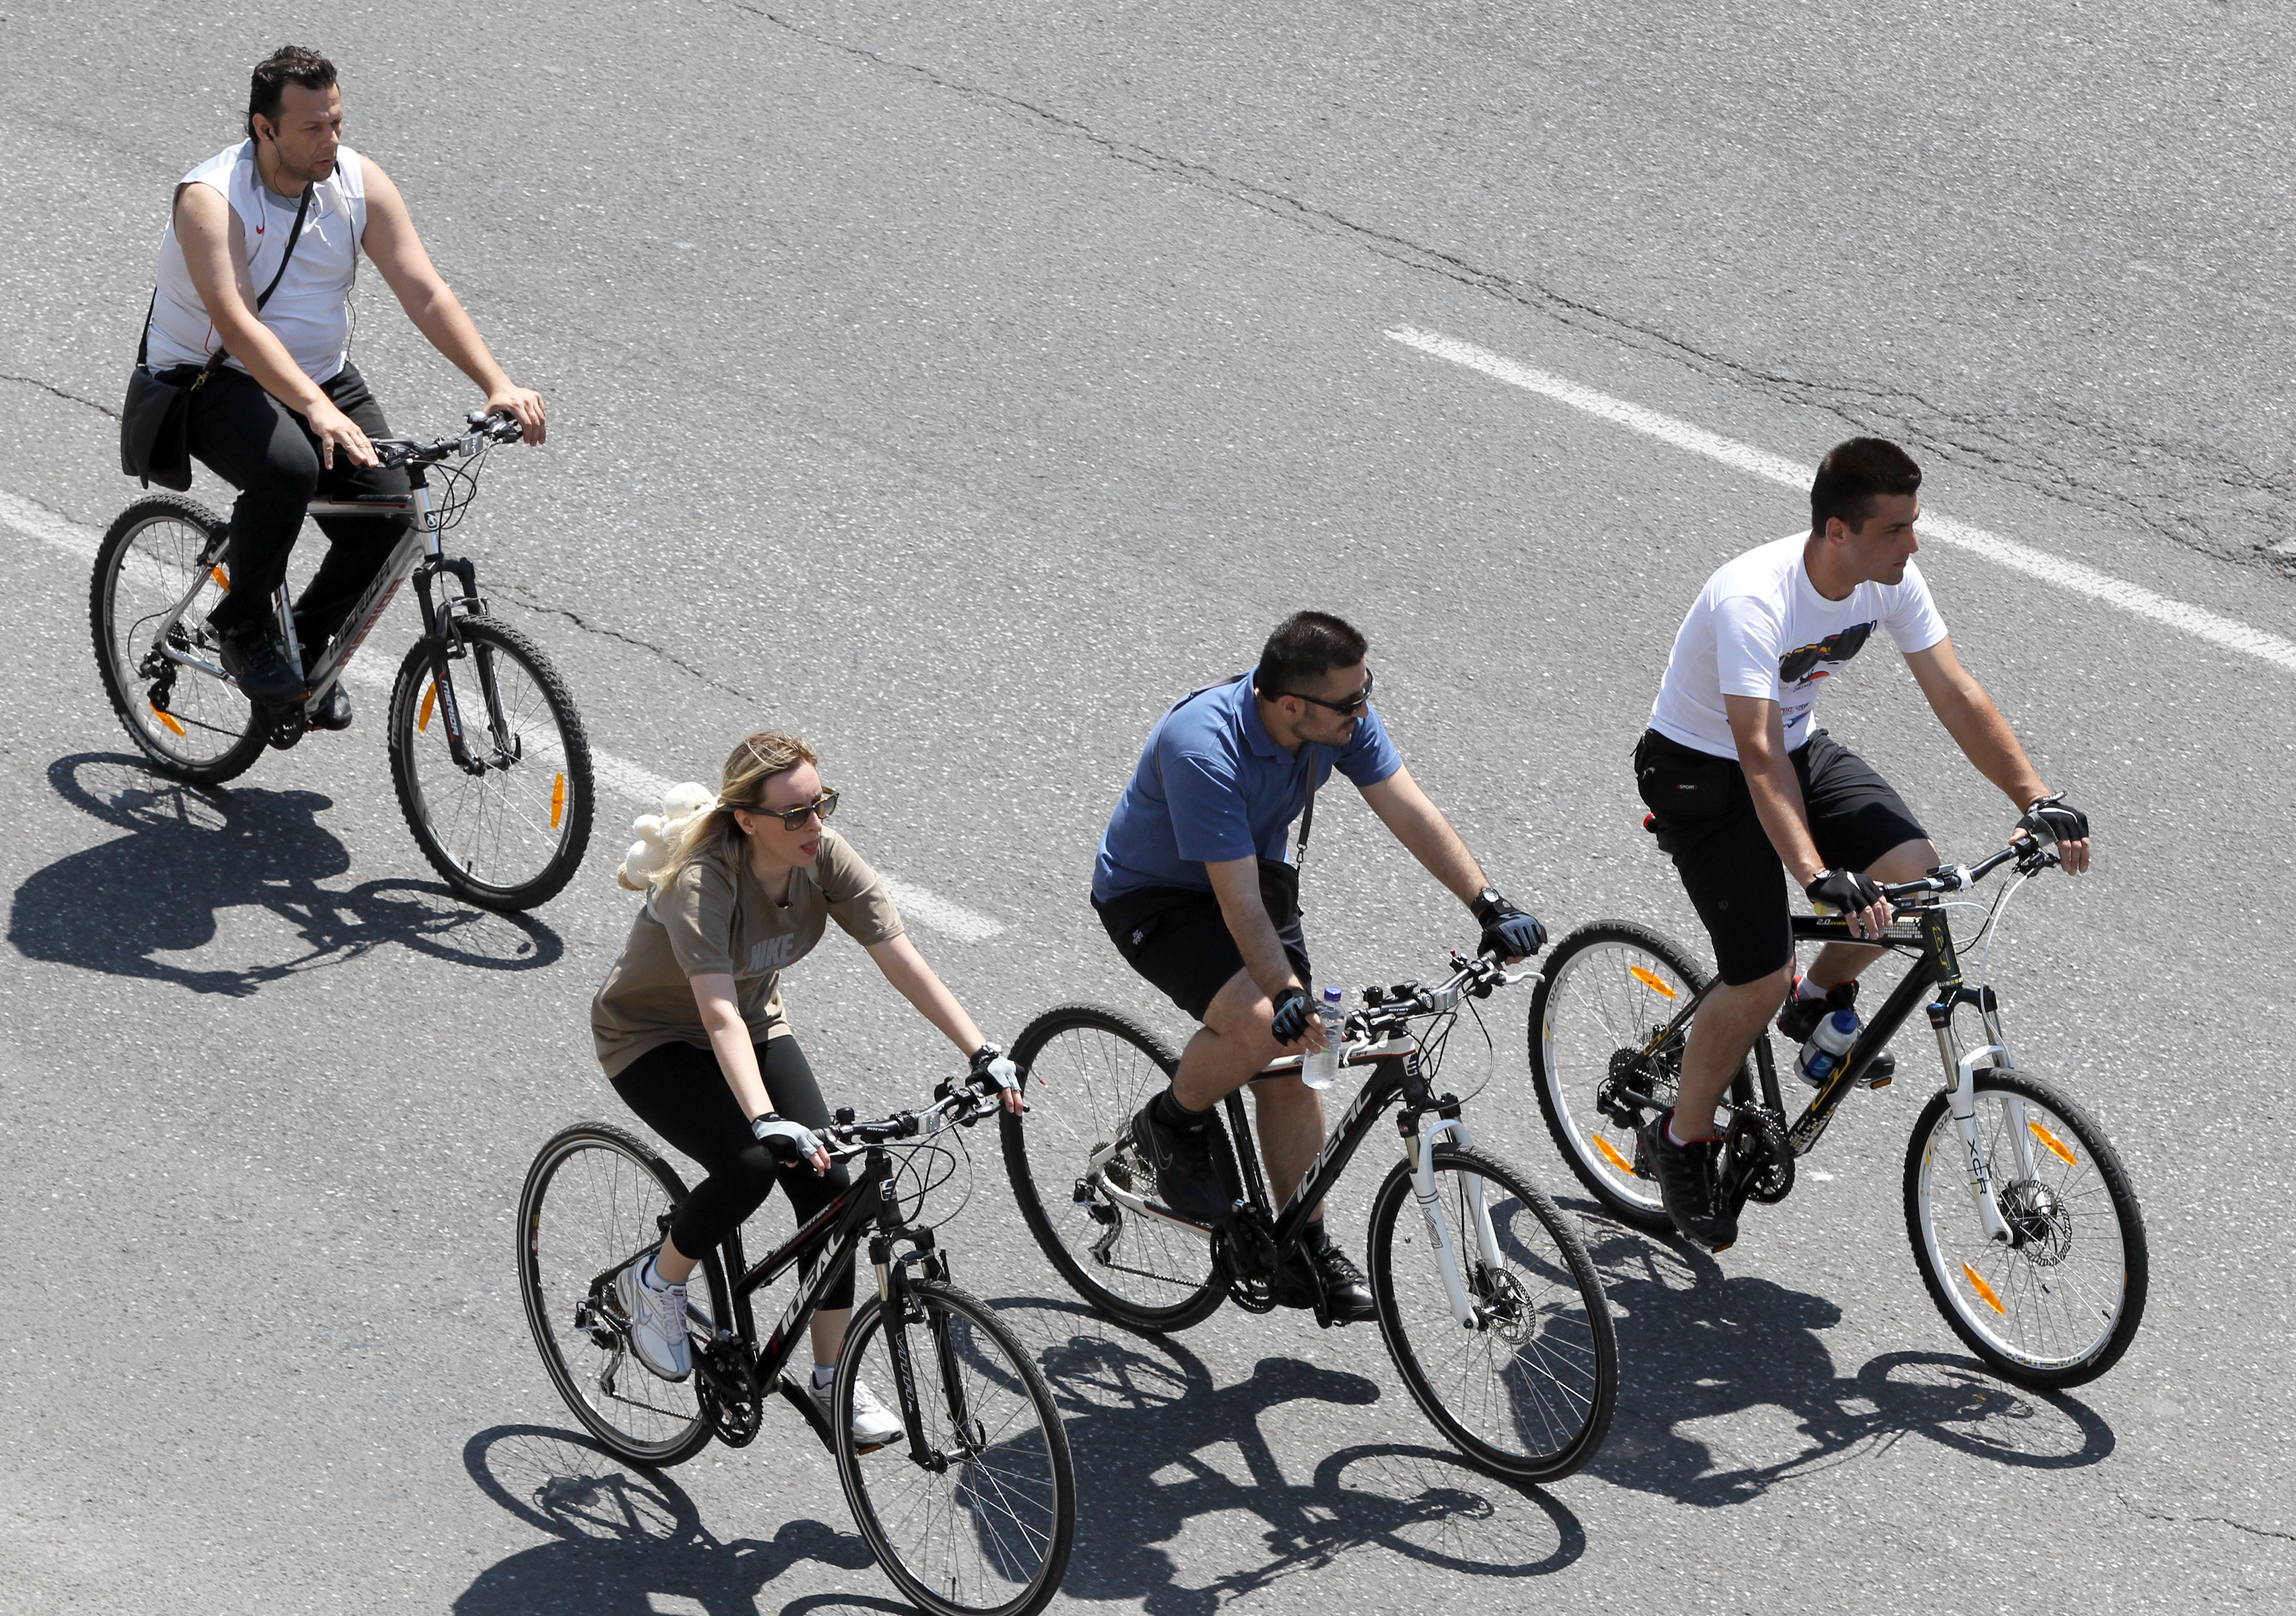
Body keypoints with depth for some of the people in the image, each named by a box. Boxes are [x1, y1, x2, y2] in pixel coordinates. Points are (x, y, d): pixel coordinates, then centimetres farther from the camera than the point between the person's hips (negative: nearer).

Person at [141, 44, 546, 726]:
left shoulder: (359, 180, -7)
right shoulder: (211, 198, -23)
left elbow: (424, 293, -11)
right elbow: (238, 323, -36)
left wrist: (497, 384, -25)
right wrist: (317, 412, -50)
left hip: (323, 375, 5)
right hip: (212, 381, -5)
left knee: (389, 516, -14)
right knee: (288, 467, -36)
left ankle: (309, 641, 15)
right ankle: (243, 626, -11)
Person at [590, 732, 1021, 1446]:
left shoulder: (825, 858, -20)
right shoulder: (702, 883, -36)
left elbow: (902, 960, -22)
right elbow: (720, 1015, -46)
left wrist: (985, 1054, -30)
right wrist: (765, 1119, -60)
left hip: (755, 1025, 6)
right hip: (652, 1038, -6)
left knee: (827, 1181, -11)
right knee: (749, 1166, -28)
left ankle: (834, 1381, 0)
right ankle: (655, 1283, 1)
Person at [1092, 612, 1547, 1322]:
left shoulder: (1342, 716, -18)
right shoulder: (1203, 750, -38)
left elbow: (1411, 811, -17)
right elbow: (1239, 901, -37)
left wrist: (1490, 907, -27)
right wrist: (1289, 995, -46)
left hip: (1260, 870, 7)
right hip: (1153, 894, -7)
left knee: (1292, 1070, 4)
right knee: (1260, 1027, -29)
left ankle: (1306, 1248, 17)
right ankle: (1174, 1126, -1)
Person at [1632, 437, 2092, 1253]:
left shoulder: (1890, 578, -15)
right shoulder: (1753, 601, -35)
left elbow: (1956, 695, -9)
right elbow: (1759, 758, -42)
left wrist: (2037, 800, -20)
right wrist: (1818, 877, -53)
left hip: (1800, 745, 6)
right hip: (1700, 770, -6)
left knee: (1913, 871, -18)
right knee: (1762, 980, -15)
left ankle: (1822, 999, 11)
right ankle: (1681, 1140, 10)